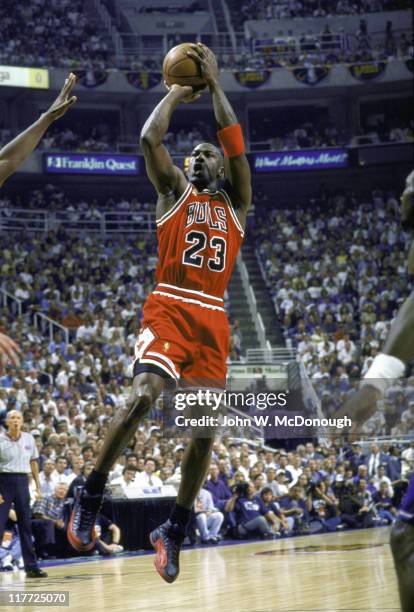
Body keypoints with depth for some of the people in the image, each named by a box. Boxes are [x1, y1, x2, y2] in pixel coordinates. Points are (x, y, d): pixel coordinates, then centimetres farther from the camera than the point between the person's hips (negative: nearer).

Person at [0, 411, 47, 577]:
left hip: (22, 482, 4)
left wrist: (38, 485, 11)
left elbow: (33, 462, 16)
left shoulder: (29, 439, 6)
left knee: (25, 525, 8)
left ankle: (31, 567, 12)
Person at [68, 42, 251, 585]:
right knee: (142, 397, -27)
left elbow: (237, 146, 4)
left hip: (213, 321, 3)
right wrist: (177, 92, 10)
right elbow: (149, 139, -3)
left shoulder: (235, 203, 18)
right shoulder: (174, 190, 13)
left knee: (204, 431, -2)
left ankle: (174, 533, 12)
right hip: (169, 309, -3)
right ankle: (90, 497, -12)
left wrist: (214, 84, 7)